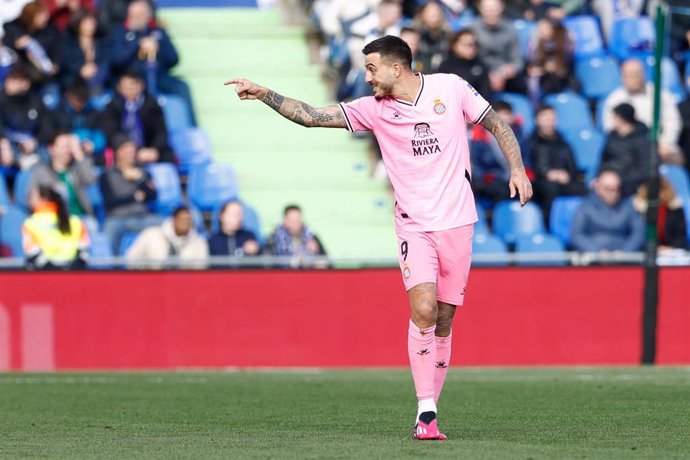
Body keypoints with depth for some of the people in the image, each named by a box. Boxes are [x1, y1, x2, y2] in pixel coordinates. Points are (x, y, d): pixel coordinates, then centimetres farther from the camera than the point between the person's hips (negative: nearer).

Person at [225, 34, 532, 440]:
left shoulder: (450, 88, -1)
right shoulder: (374, 108, 1)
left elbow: (498, 125, 10)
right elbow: (312, 116, -3)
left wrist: (517, 169, 0)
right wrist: (263, 94, -12)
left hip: (457, 223, 0)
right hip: (414, 225, 0)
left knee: (443, 321, 3)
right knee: (423, 309, -19)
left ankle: (429, 412, 12)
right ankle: (425, 411, -17)